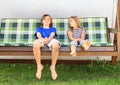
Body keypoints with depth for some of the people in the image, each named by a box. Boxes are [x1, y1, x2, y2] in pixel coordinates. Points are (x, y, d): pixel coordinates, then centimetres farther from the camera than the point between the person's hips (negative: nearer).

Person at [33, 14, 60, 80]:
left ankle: (53, 67, -27)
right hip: (41, 40, 0)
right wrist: (43, 39, -19)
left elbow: (52, 36, 9)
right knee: (36, 44, -40)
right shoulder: (39, 29, 33)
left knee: (56, 45, -41)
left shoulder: (53, 29, 34)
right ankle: (39, 66, -28)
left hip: (51, 40, 0)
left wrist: (48, 39, -19)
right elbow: (38, 35, 8)